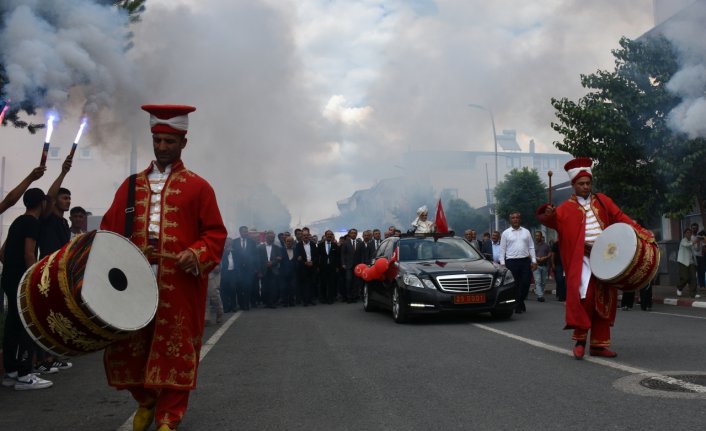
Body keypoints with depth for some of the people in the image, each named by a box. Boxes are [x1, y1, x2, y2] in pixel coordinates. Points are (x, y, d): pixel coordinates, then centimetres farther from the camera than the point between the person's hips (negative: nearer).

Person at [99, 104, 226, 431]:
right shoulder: (131, 185, 15)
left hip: (180, 285, -3)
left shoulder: (197, 187, 3)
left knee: (174, 351, 1)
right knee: (129, 348, 10)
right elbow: (109, 228, 13)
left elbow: (215, 233, 1)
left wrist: (197, 255, -17)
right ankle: (145, 401, 35)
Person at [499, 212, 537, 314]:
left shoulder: (526, 232, 12)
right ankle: (517, 306, 11)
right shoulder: (505, 233, 5)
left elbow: (531, 247, 11)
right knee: (515, 285, 1)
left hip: (525, 261, 2)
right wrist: (502, 263, -4)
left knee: (526, 283, -1)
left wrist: (534, 261, 3)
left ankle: (520, 301, 20)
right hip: (512, 261, -2)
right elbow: (502, 249, 4)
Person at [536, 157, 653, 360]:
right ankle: (580, 339, 1)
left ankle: (599, 344, 15)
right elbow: (553, 219, -15)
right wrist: (547, 214, -38)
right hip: (582, 259, -4)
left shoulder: (601, 200, 12)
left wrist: (641, 233, 0)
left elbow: (620, 217, 10)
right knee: (584, 296, -15)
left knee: (604, 301, 7)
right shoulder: (567, 208, 0)